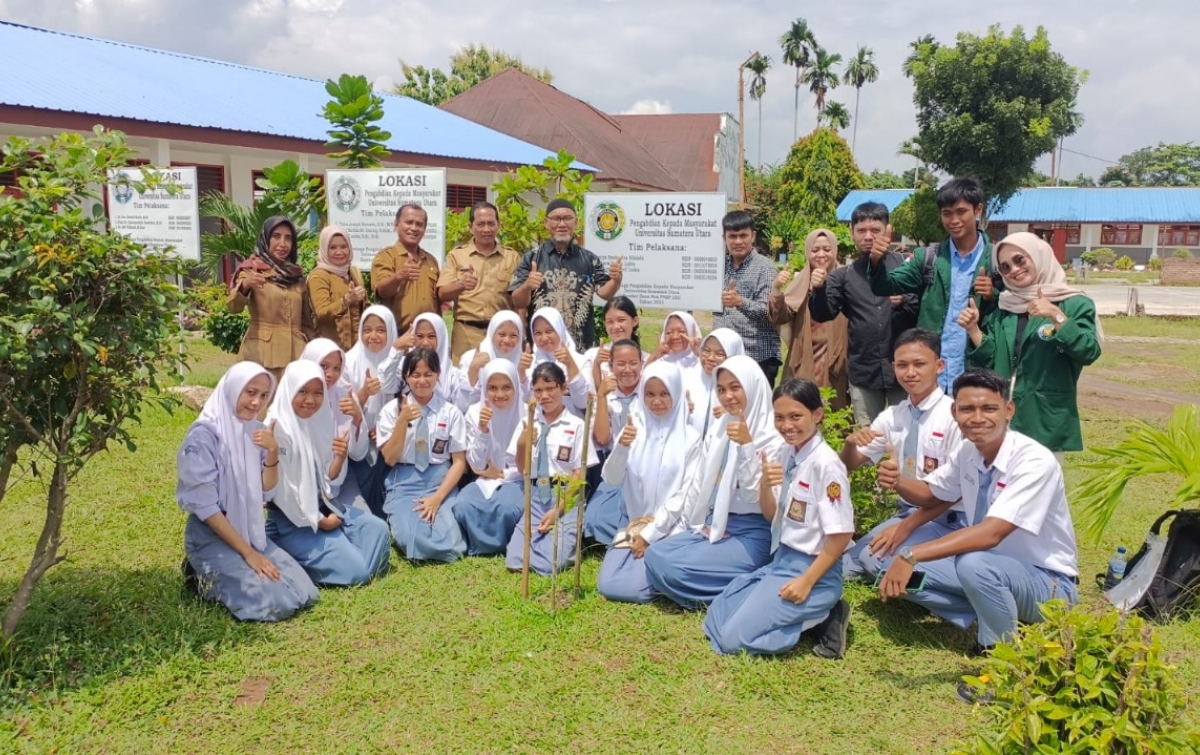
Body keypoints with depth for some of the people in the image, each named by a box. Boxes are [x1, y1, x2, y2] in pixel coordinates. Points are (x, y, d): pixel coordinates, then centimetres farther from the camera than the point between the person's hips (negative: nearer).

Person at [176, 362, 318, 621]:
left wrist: (273, 453, -16)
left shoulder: (256, 430, 3)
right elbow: (205, 507, -19)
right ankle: (204, 577, 5)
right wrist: (248, 553, -19)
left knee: (303, 592, -5)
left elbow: (266, 493, 1)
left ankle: (218, 576, 15)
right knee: (273, 602, -21)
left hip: (252, 532, 7)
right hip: (212, 537, -7)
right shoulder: (203, 436, -18)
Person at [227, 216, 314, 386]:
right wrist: (244, 285, -35)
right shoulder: (252, 270, 1)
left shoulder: (297, 275, 14)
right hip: (263, 353, -4)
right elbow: (234, 307, -16)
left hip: (296, 353, 4)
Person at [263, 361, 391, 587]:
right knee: (354, 570, -15)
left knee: (378, 528, -9)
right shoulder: (277, 429, -18)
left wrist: (340, 458, -16)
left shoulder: (323, 421, 3)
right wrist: (318, 522, -10)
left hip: (324, 505, 7)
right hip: (292, 519, -7)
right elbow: (281, 490, -17)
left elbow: (328, 480, 6)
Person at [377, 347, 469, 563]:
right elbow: (389, 458, -3)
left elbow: (459, 461, 1)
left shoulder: (451, 412, 1)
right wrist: (403, 420, -16)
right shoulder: (392, 409, 2)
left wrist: (438, 497, -13)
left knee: (447, 542, -23)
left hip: (440, 482, 1)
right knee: (412, 540, -28)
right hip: (404, 483, -1)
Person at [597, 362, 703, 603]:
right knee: (607, 586, -11)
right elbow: (611, 480, -6)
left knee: (632, 588, -21)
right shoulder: (633, 429, 1)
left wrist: (650, 533, -12)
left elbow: (685, 494, -8)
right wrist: (621, 448, -26)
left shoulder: (690, 438, -6)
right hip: (631, 523, 3)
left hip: (668, 526, -3)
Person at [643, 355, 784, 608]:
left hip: (751, 533, -8)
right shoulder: (718, 432, 10)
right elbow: (702, 484, 16)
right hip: (714, 524, 8)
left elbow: (756, 494, -19)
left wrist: (746, 445, -28)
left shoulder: (772, 439, -12)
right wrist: (683, 525, 16)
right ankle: (729, 586, 0)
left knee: (672, 568, -22)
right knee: (655, 556, -10)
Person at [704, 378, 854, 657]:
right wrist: (765, 485, -10)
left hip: (812, 569, -9)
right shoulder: (788, 454, 4)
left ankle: (823, 616, 0)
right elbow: (772, 515, 11)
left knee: (735, 638, -13)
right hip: (781, 561, 9)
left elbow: (841, 534, -19)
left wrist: (807, 582, -18)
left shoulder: (826, 464, -21)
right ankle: (814, 612, 10)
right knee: (716, 621, 11)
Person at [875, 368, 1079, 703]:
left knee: (974, 564, -38)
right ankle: (993, 619, 5)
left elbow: (991, 534, -37)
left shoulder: (1034, 462, -26)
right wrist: (898, 481, -11)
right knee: (895, 561, -6)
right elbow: (930, 494, 13)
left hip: (1048, 583, -7)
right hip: (994, 571, 7)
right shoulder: (968, 453, -4)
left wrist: (912, 555, -40)